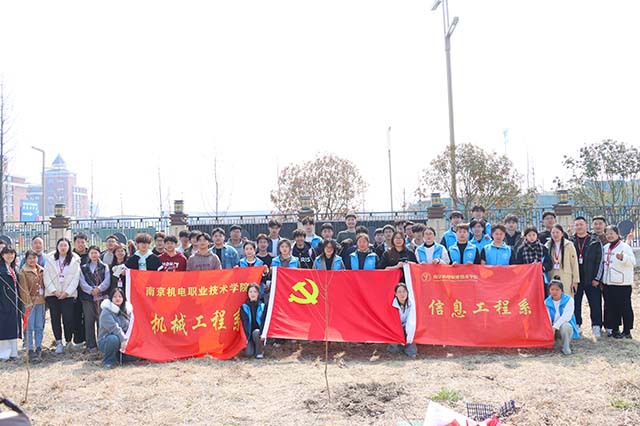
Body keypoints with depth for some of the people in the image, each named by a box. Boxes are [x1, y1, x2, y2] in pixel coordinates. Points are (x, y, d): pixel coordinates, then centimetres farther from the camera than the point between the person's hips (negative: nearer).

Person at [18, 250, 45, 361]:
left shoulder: (41, 270, 12)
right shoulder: (23, 271, -3)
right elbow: (24, 289, -8)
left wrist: (45, 299, 6)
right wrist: (28, 303, -13)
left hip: (41, 301, 5)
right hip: (30, 302, -5)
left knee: (39, 327, 8)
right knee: (30, 328, -4)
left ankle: (38, 348, 16)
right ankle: (30, 350, -1)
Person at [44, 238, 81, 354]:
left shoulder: (75, 260, 2)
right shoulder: (50, 259, 6)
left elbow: (76, 278, -2)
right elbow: (47, 276, 2)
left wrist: (67, 292, -9)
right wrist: (54, 290, -8)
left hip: (68, 294, -2)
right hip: (52, 293, 2)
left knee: (68, 318, -5)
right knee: (55, 318, 2)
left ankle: (69, 341, 9)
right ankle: (59, 343, 7)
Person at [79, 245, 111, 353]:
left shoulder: (104, 267, 11)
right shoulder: (83, 268, 13)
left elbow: (107, 280, 0)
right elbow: (82, 282, 2)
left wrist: (99, 288, -16)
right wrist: (91, 290, -14)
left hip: (102, 296, -1)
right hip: (87, 297, 1)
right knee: (89, 322, 2)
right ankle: (91, 345, 8)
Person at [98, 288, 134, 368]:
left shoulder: (127, 310, 7)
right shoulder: (106, 311, -11)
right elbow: (113, 327, -24)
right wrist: (123, 339, -34)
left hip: (124, 340, 6)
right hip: (106, 341, -6)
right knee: (114, 339, -39)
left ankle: (118, 356, 15)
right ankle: (108, 361, -13)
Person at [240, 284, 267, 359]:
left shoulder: (263, 307, 1)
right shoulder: (244, 307, 1)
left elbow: (264, 321, -7)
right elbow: (244, 323, -6)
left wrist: (262, 333, -25)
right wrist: (246, 337, -17)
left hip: (258, 332, 0)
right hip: (249, 334, 0)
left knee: (256, 333, -36)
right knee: (248, 353, -23)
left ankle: (260, 352, -13)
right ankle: (250, 345, 13)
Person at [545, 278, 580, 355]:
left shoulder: (568, 300, -9)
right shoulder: (546, 302, 2)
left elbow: (566, 316, -19)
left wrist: (555, 327, -29)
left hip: (566, 325, -2)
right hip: (552, 328, 3)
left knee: (565, 326, -38)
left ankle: (566, 347, -13)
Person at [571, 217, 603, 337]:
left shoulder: (595, 241, 2)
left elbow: (599, 260, -1)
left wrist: (596, 278, -7)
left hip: (591, 279, -1)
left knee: (595, 304, 1)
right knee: (575, 303, 7)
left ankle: (596, 327, 11)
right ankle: (576, 325, 17)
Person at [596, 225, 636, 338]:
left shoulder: (625, 247, -8)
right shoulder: (605, 248, 14)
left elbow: (632, 261, -19)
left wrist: (623, 258, -37)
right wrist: (600, 278, 19)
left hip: (622, 283, -7)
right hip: (608, 283, 7)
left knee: (624, 308, 0)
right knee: (610, 307, 11)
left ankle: (627, 331, 6)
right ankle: (614, 329, 22)